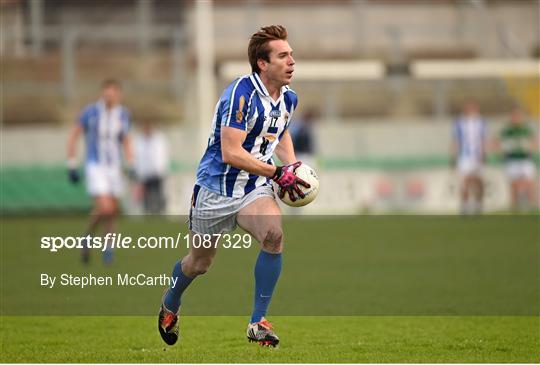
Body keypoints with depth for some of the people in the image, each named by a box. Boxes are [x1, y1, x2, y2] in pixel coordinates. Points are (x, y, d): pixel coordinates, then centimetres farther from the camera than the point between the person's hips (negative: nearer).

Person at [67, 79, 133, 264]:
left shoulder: (123, 115, 2)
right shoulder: (90, 112, -11)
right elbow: (73, 136, -3)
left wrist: (131, 166, 7)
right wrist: (72, 166, -5)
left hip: (114, 167, 4)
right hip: (95, 167, -4)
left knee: (113, 210, 6)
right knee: (104, 208, -18)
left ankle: (108, 249, 23)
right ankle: (88, 235, 8)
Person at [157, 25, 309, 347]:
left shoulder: (289, 98, 1)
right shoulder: (242, 94, -24)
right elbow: (231, 153, -28)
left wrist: (293, 166, 7)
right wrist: (278, 173, -24)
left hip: (255, 188, 5)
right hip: (216, 188, -5)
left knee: (274, 235, -26)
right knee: (199, 263, 12)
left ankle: (258, 323, -16)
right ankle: (170, 306, 46)